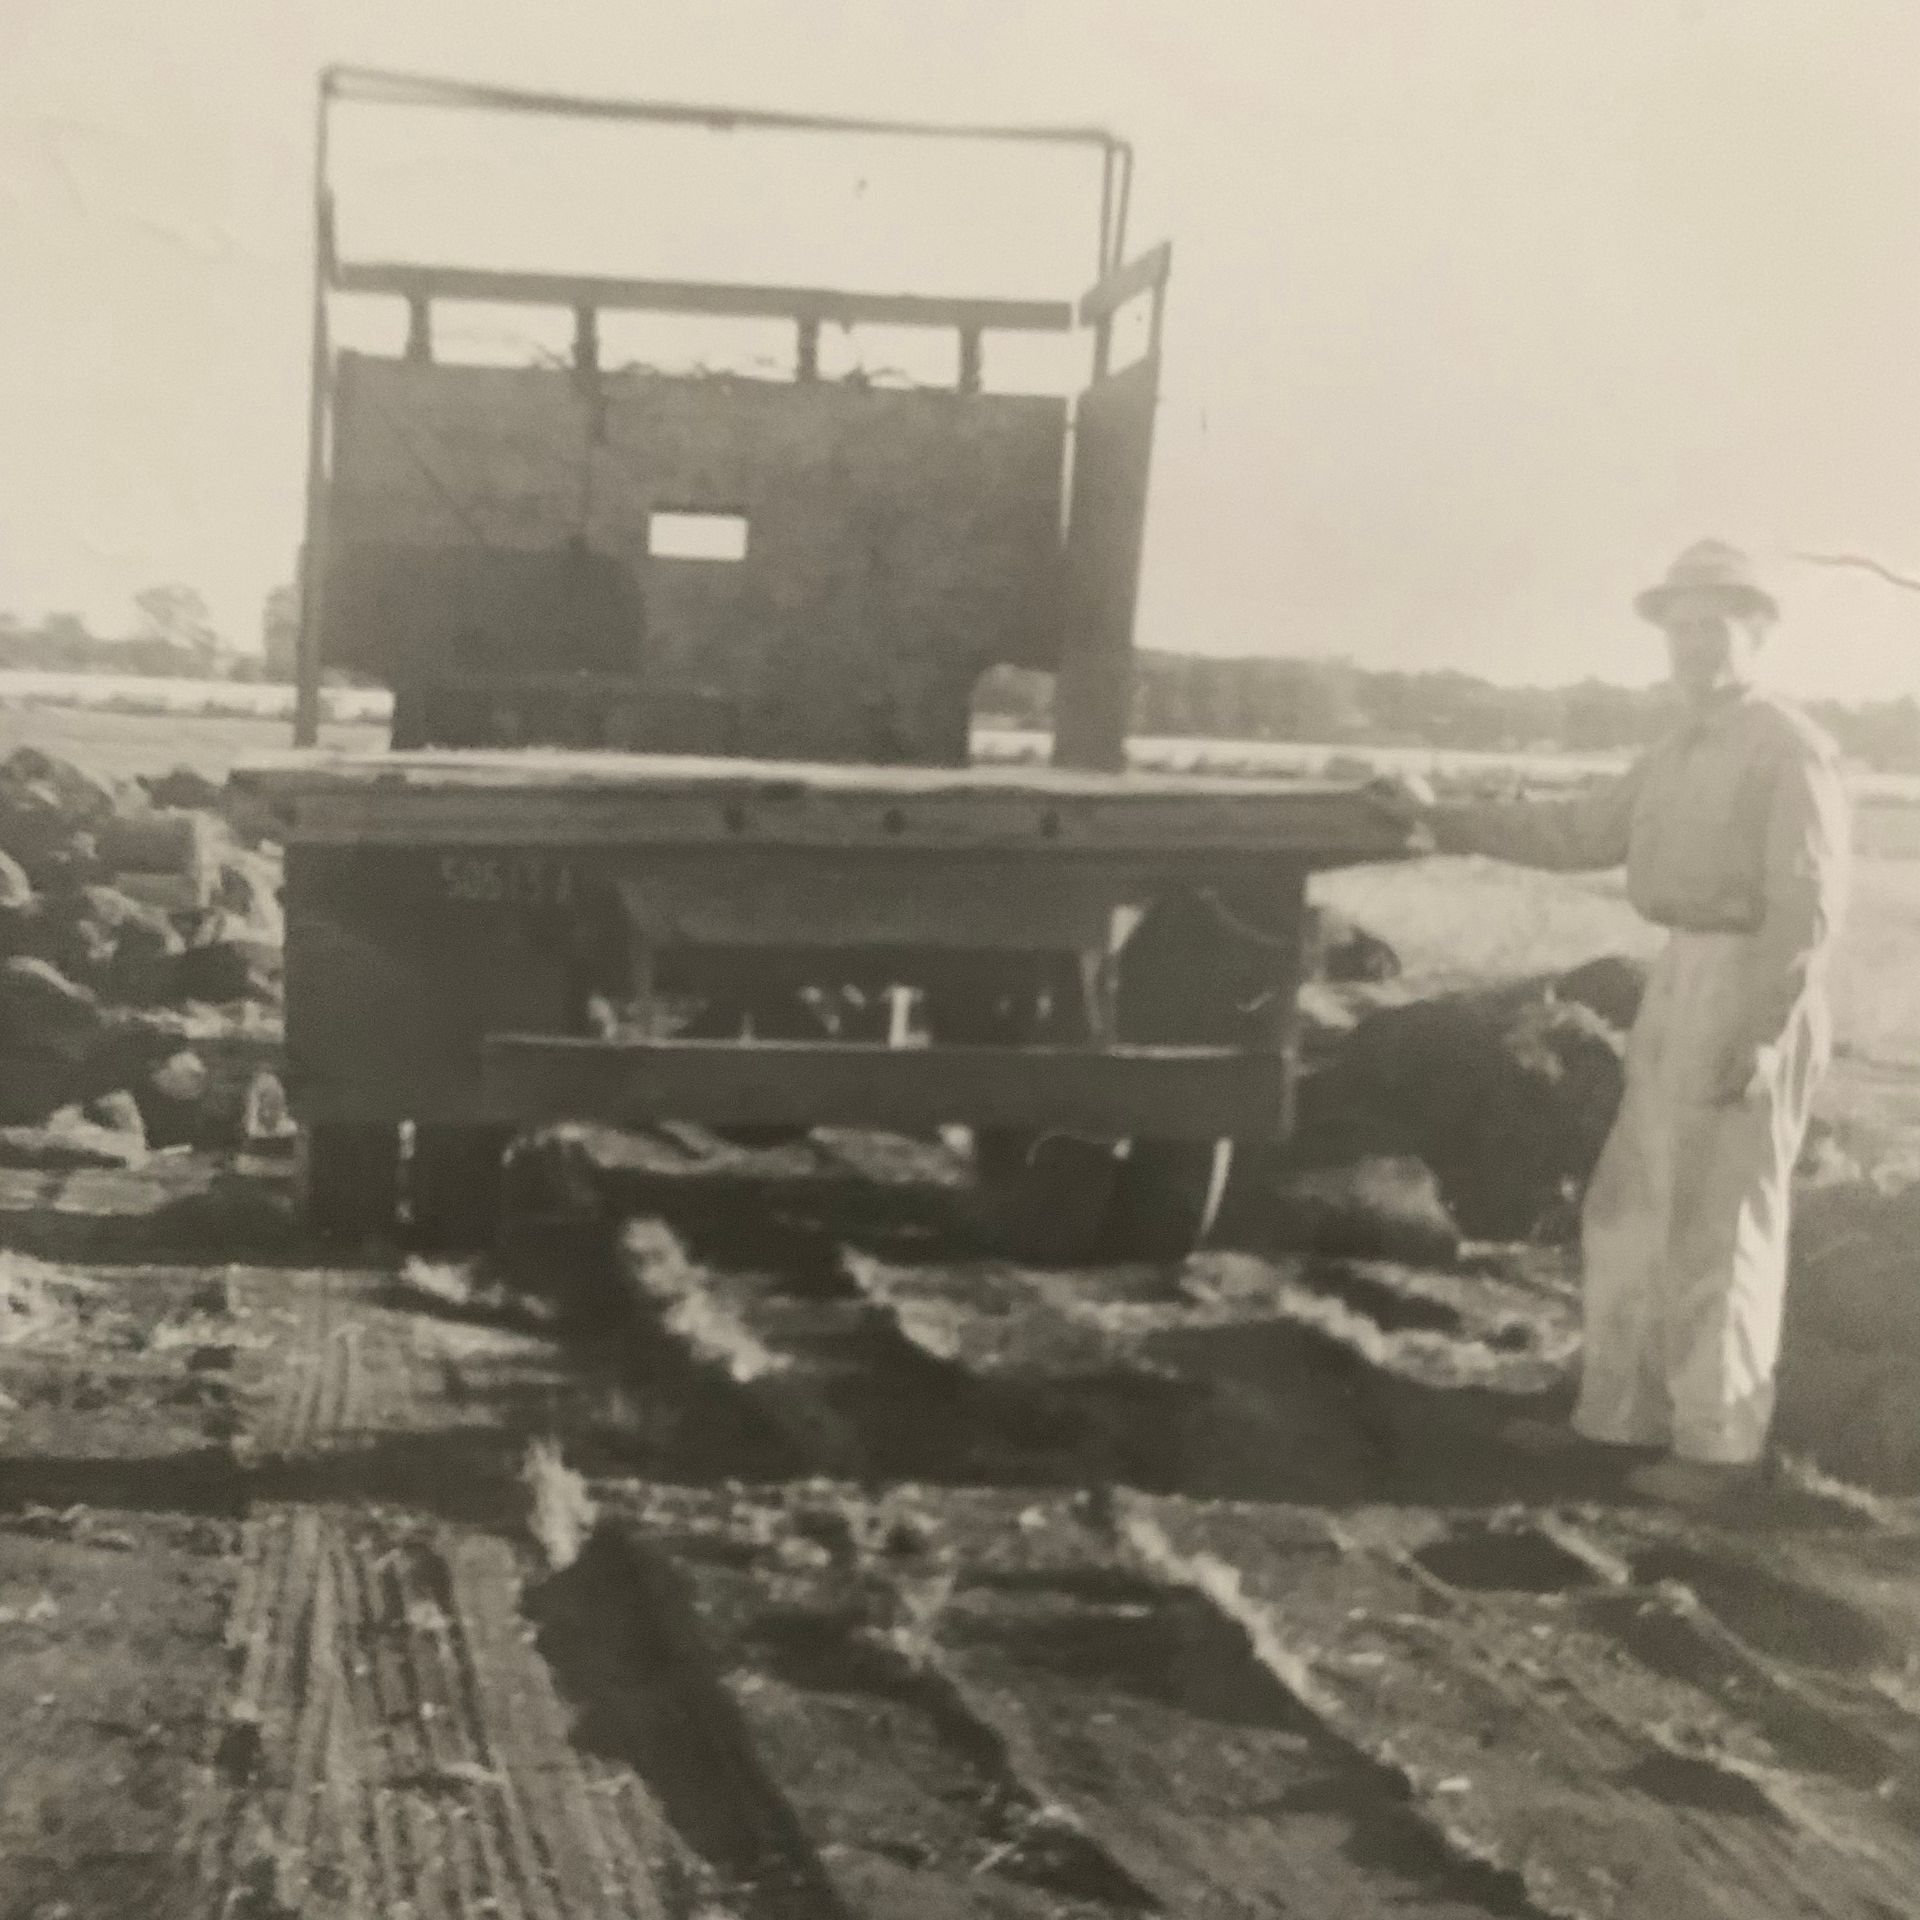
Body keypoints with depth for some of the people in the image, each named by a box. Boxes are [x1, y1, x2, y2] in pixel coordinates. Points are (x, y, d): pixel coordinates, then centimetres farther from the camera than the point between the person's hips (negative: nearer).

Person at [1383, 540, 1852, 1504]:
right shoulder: (1681, 752, 16)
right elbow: (1583, 830, 18)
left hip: (1753, 990, -9)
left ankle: (1720, 1442, 8)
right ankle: (1622, 1410, 23)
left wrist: (1754, 1035, -23)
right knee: (1632, 1207, 13)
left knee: (1717, 1222, -2)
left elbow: (1809, 907, -18)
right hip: (1680, 980, 9)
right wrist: (1453, 825, 11)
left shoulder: (1789, 749, -12)